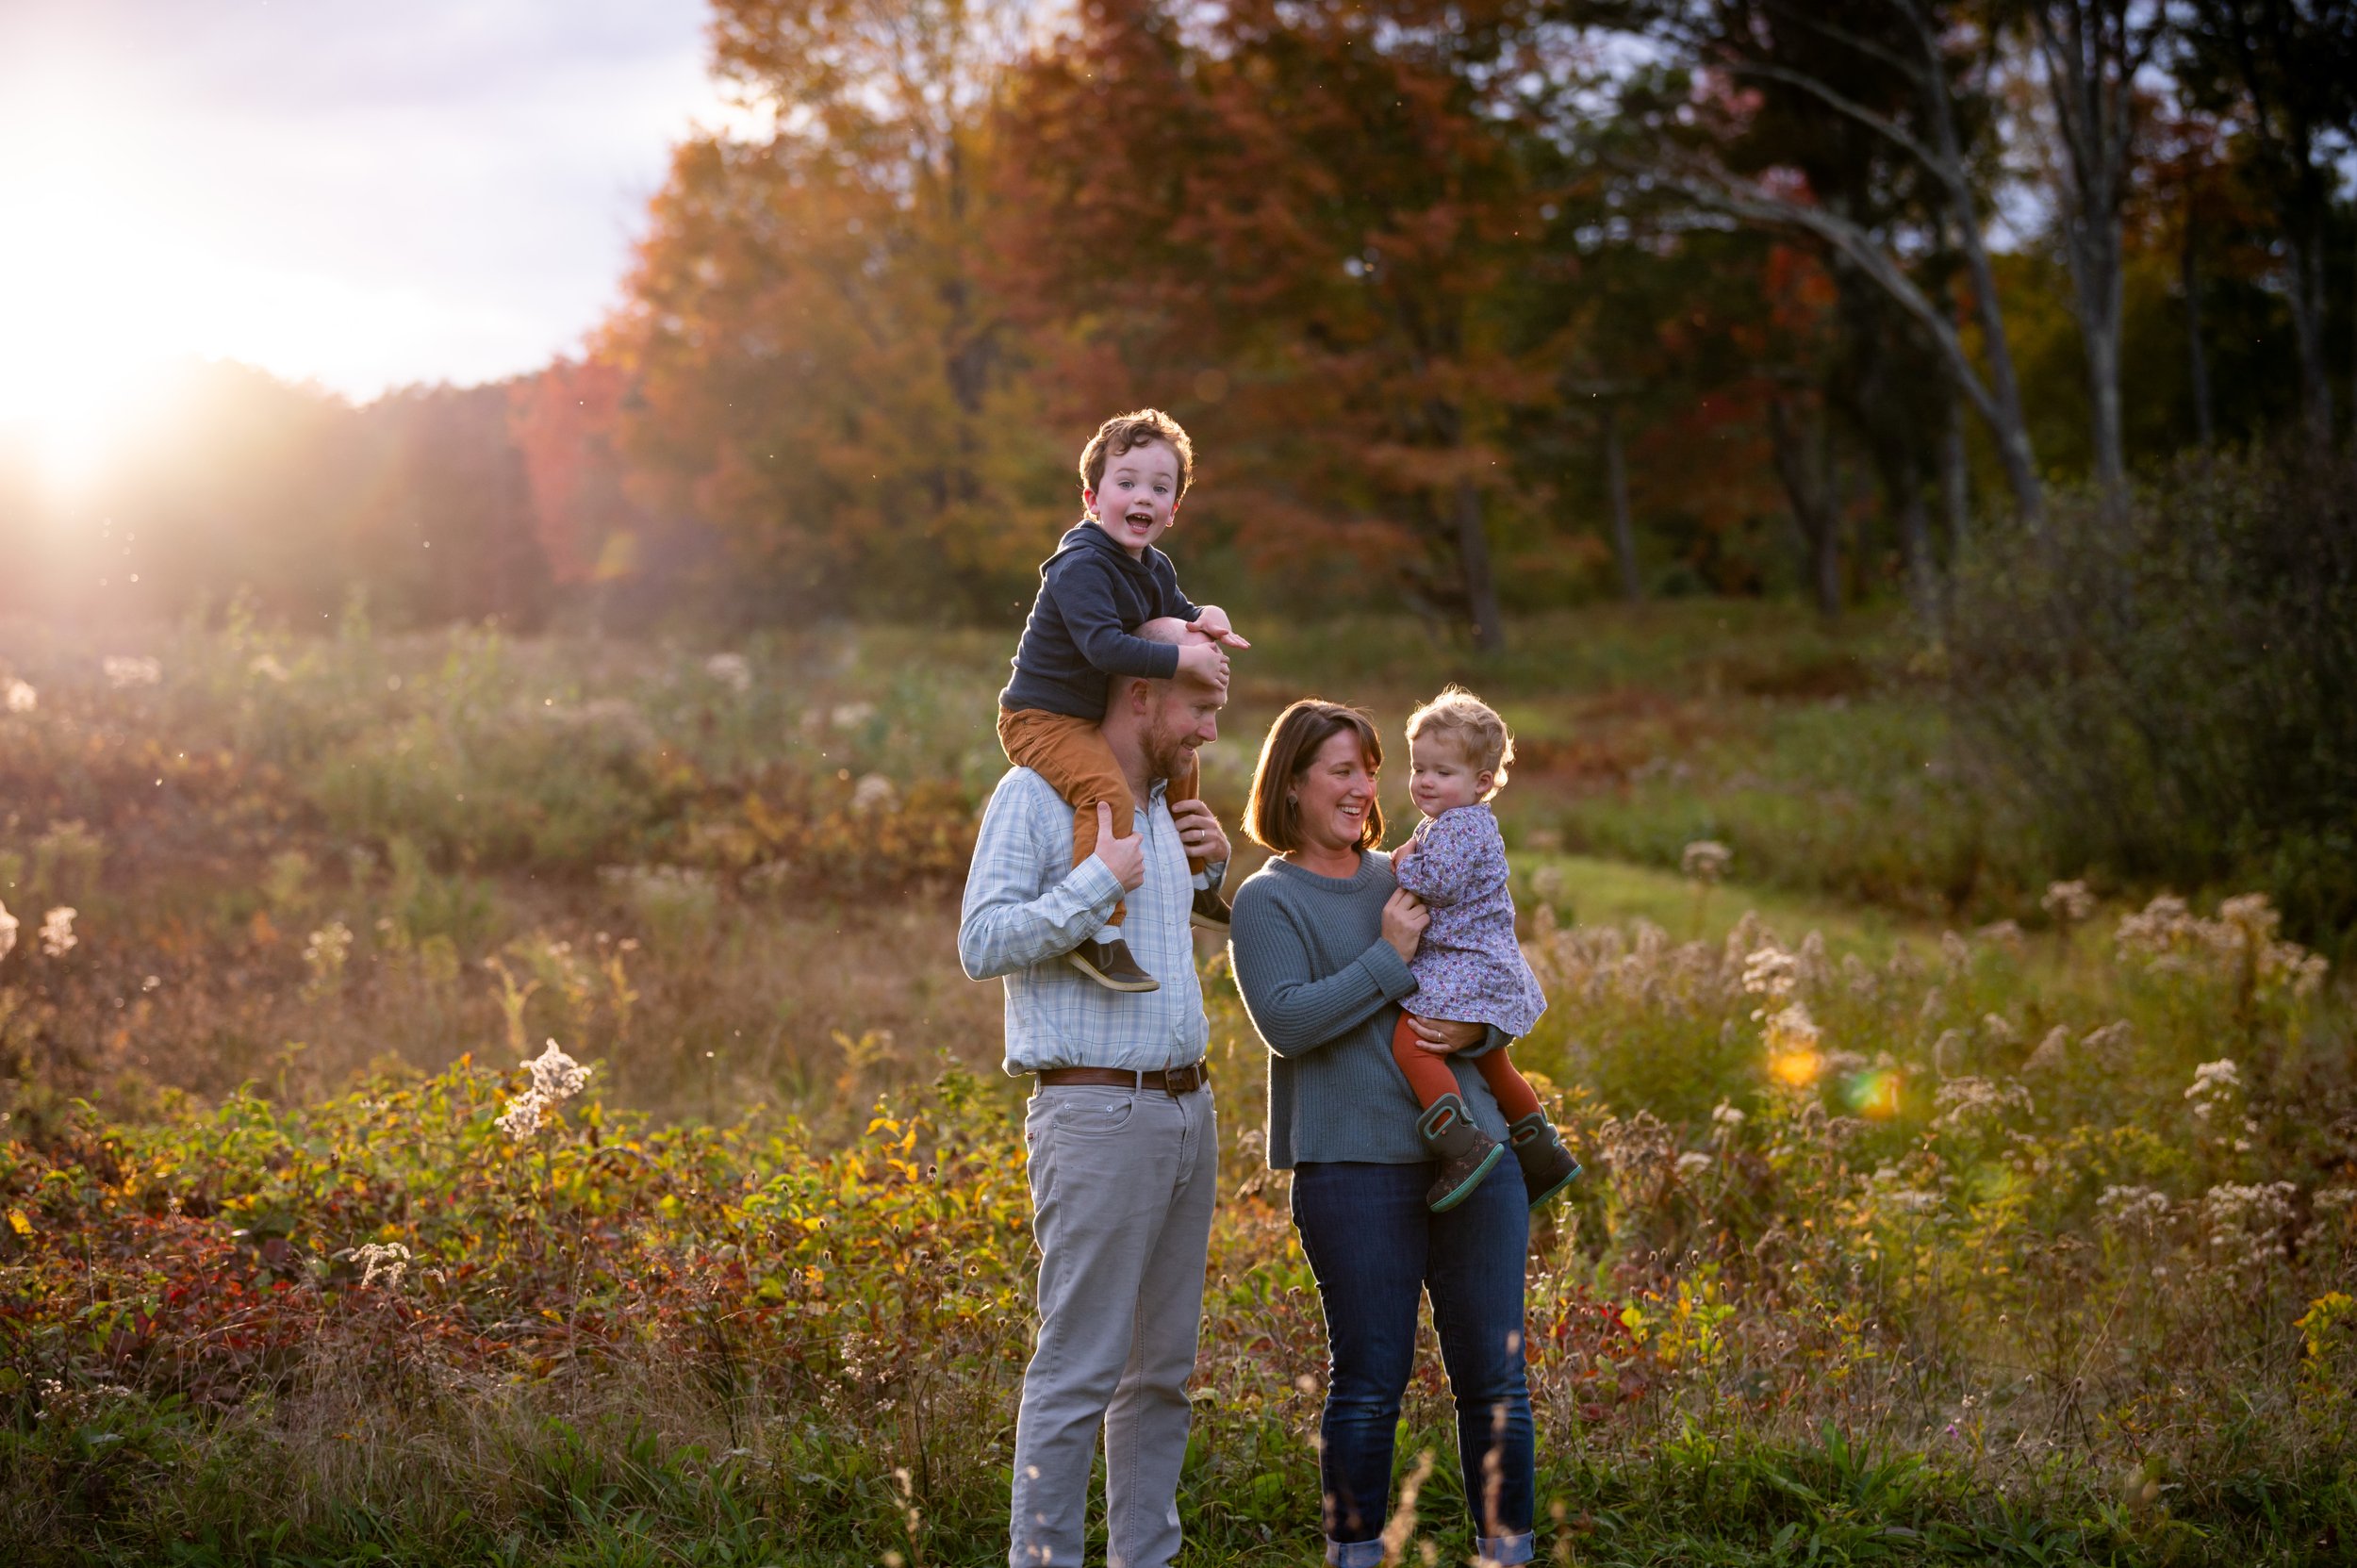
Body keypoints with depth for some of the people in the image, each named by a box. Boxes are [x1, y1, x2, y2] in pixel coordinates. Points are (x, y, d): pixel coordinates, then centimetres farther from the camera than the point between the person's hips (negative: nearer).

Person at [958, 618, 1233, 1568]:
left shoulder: (1163, 803, 18)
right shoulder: (1036, 794, -6)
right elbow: (982, 944, -14)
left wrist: (1213, 861, 14)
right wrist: (1099, 879, -18)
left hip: (1187, 1107, 8)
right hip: (1096, 1114, -8)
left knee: (1163, 1368, 10)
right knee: (1079, 1368, -8)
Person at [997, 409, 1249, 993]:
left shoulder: (1154, 568, 6)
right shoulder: (1081, 566, -23)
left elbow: (1175, 611, 24)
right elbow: (1104, 646, -34)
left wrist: (1206, 618, -1)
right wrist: (1186, 659, -30)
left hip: (1096, 719, 10)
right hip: (1042, 720, -10)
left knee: (1178, 762, 25)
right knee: (1108, 793, -33)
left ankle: (1193, 885, 42)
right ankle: (1094, 934, -35)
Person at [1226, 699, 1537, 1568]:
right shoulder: (1269, 899, 3)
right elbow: (1286, 1021, -11)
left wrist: (1477, 1029, -3)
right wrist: (1389, 959, -13)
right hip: (1357, 1167, -4)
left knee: (1494, 1373, 4)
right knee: (1369, 1379, -2)